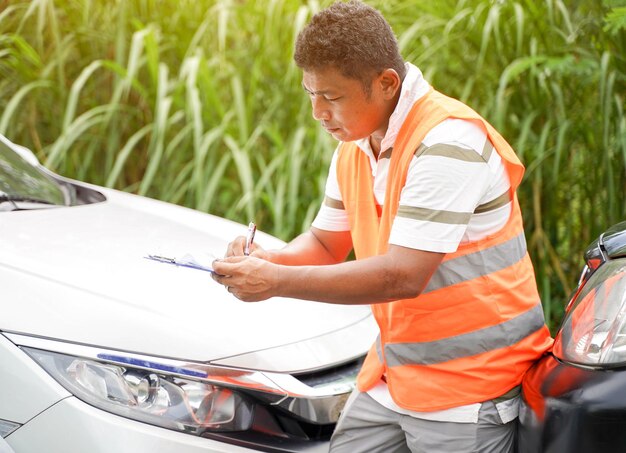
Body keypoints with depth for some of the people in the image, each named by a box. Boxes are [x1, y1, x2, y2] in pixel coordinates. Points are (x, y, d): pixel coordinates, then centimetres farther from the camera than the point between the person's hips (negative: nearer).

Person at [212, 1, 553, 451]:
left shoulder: (447, 140, -22)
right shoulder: (353, 149, 7)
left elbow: (402, 275, -27)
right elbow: (326, 243, 17)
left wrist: (277, 281, -24)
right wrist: (265, 259, -5)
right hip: (390, 380, 8)